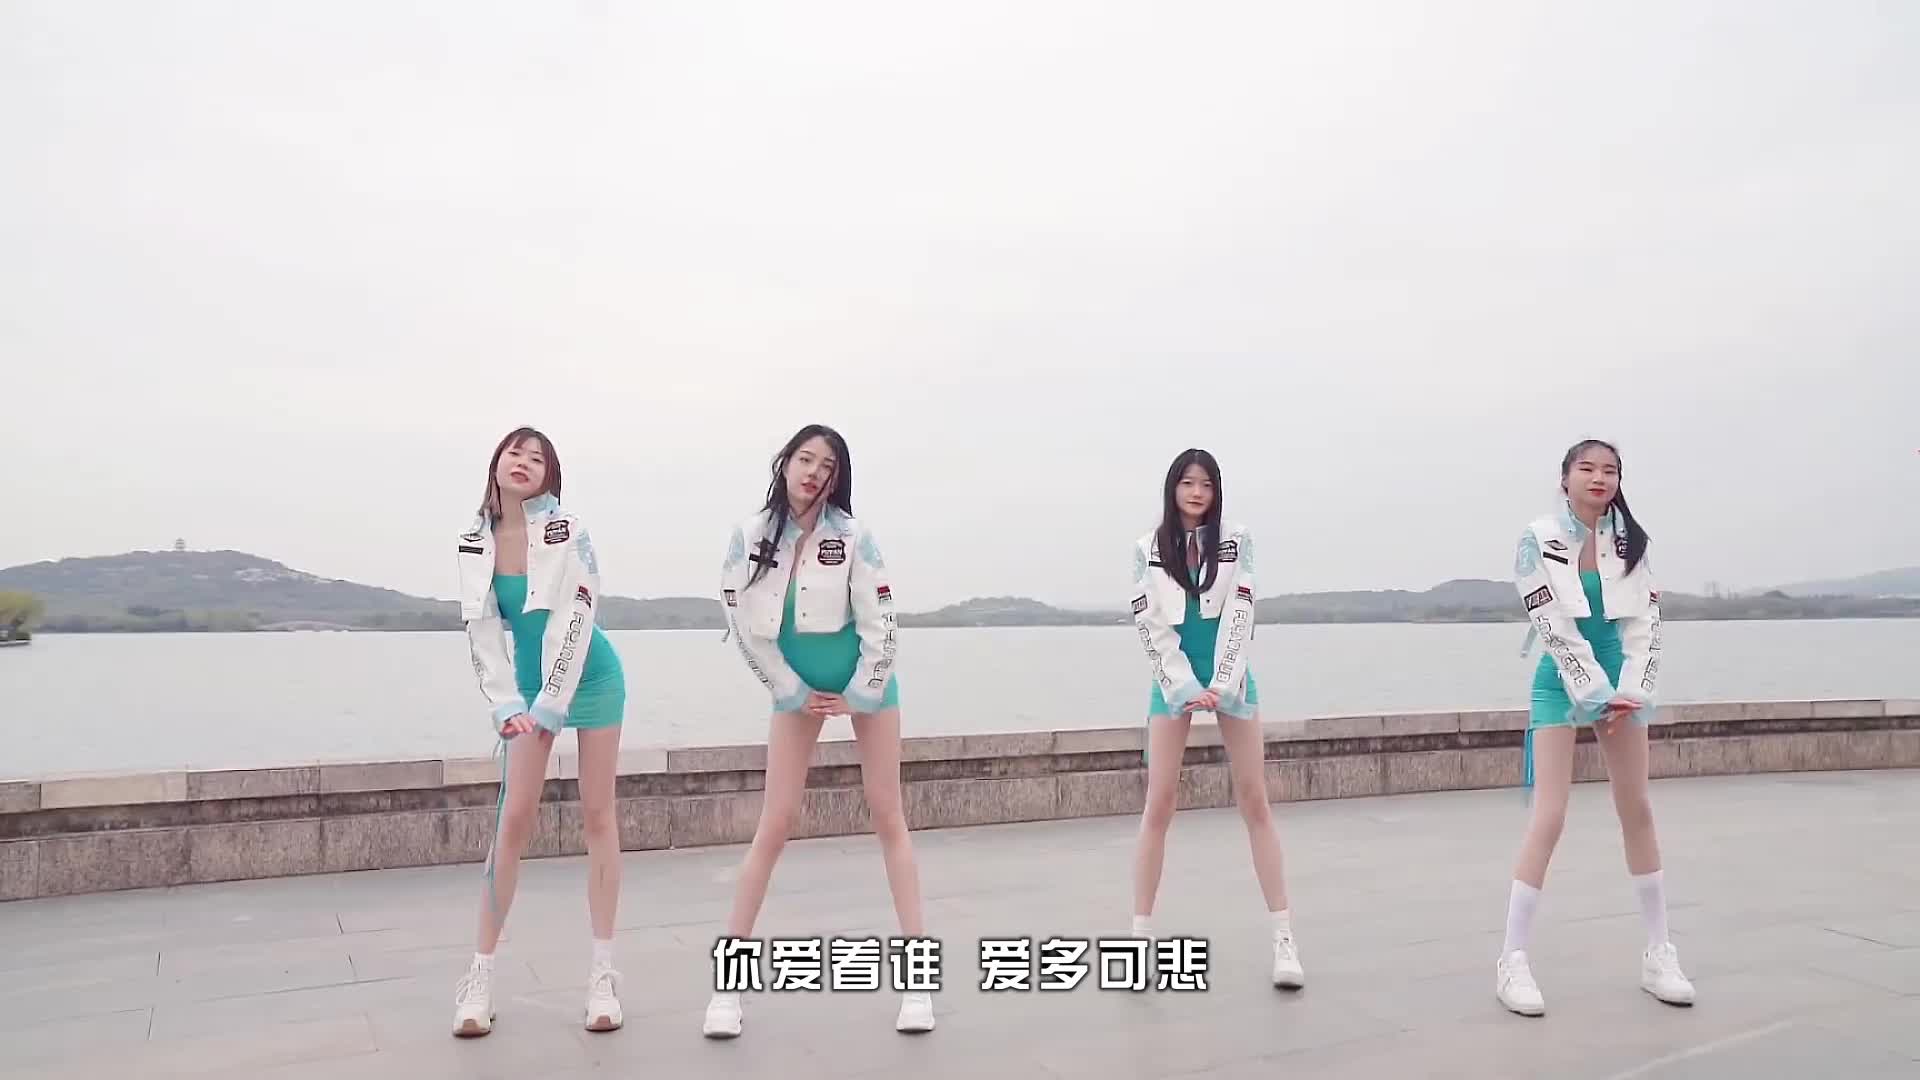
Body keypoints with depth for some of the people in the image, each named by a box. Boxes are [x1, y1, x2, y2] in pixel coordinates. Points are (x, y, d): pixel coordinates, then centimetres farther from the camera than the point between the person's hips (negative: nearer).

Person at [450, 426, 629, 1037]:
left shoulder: (566, 532, -13)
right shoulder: (475, 542, 0)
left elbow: (576, 621, -16)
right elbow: (481, 631, 2)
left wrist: (549, 707, -16)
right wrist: (507, 706, -5)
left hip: (590, 679, -3)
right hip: (528, 687, 3)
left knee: (596, 815, 1)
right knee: (513, 819, 0)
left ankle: (602, 973, 8)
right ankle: (480, 975, 9)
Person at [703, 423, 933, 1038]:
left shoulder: (851, 535, -15)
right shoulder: (751, 537, -10)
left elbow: (879, 621, -13)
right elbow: (744, 625, -6)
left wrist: (861, 693, -12)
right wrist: (793, 693, -5)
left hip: (865, 683, -1)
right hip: (796, 689, 1)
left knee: (888, 816, 2)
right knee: (775, 824, -1)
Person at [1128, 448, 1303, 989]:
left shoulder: (1235, 540, 1)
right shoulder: (1149, 548, 3)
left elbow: (1239, 616, -6)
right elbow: (1151, 627, -3)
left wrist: (1221, 685, -15)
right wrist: (1186, 688, -13)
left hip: (1229, 677, 0)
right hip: (1174, 680, 0)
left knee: (1254, 802, -1)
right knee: (1158, 805, -3)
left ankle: (1284, 939, 3)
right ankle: (1140, 935, 4)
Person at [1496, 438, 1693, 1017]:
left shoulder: (1630, 541, 2)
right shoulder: (1539, 540, -10)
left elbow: (1645, 623, -1)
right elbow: (1553, 628, -14)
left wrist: (1632, 692, -13)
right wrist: (1597, 694, -16)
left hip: (1619, 682, 4)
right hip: (1561, 684, -4)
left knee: (1638, 811, 7)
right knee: (1549, 817, -10)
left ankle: (1658, 954, 18)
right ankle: (1512, 959, -3)